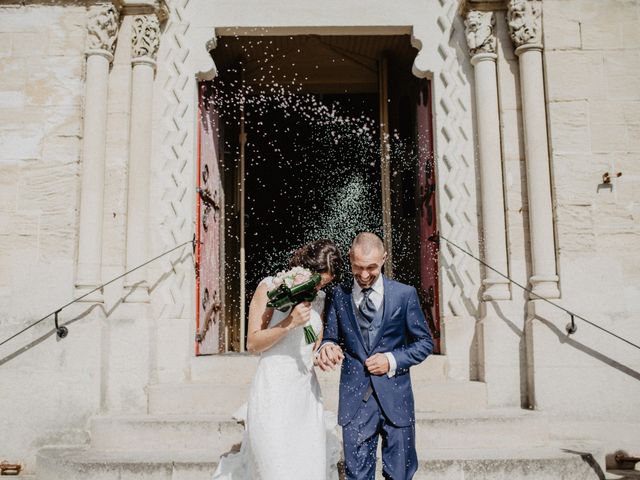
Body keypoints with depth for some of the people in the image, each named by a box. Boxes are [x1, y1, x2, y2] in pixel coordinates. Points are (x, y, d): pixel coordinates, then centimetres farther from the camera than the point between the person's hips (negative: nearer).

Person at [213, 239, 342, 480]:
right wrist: (290, 323, -20)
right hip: (274, 388, -5)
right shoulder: (270, 287, -5)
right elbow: (253, 343, -9)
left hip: (306, 390, 5)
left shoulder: (319, 298, 11)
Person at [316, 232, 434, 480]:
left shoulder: (405, 294, 0)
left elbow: (425, 342, 6)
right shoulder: (339, 295, 3)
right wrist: (327, 348, -17)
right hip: (355, 401, 1)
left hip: (395, 399, 0)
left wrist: (392, 360, -9)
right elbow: (330, 337, 7)